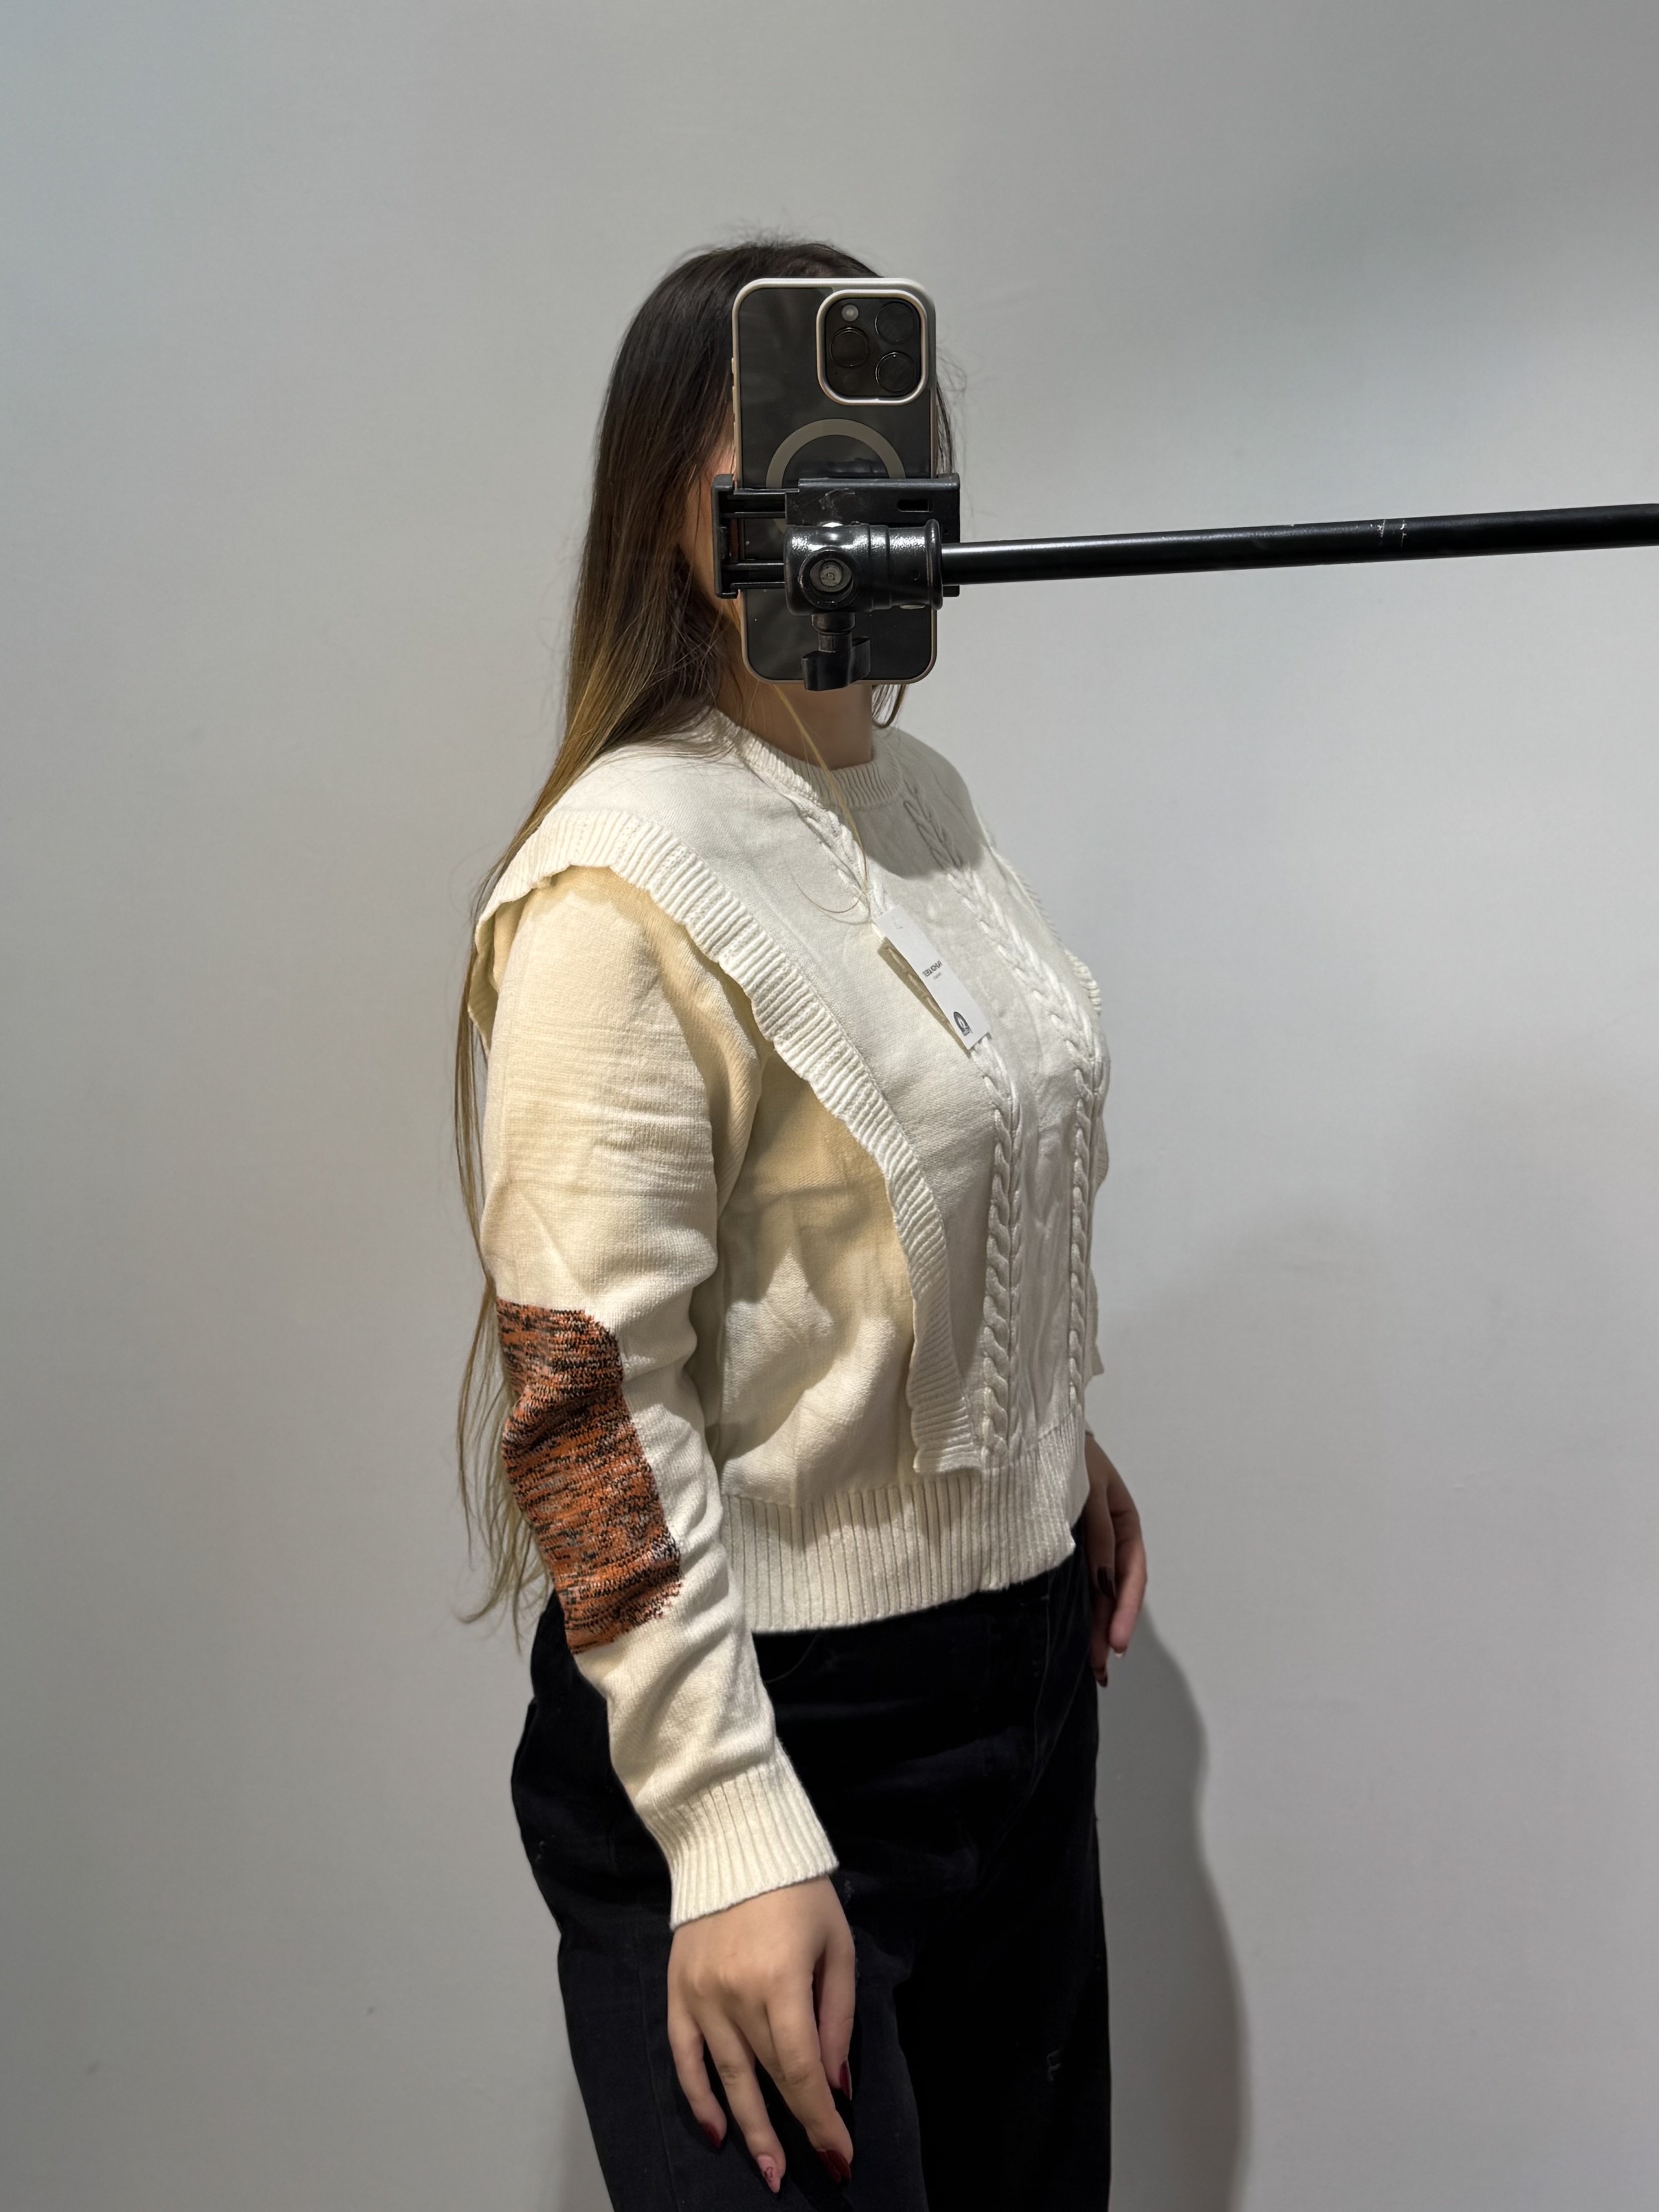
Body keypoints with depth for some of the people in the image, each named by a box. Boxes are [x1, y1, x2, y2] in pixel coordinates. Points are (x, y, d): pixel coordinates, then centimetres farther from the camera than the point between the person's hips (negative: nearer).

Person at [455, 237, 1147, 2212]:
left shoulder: (922, 790, 5)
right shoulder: (624, 882, -20)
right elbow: (586, 1398, -23)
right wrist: (733, 1844, -22)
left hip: (1016, 1661, 8)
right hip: (777, 1715, -8)